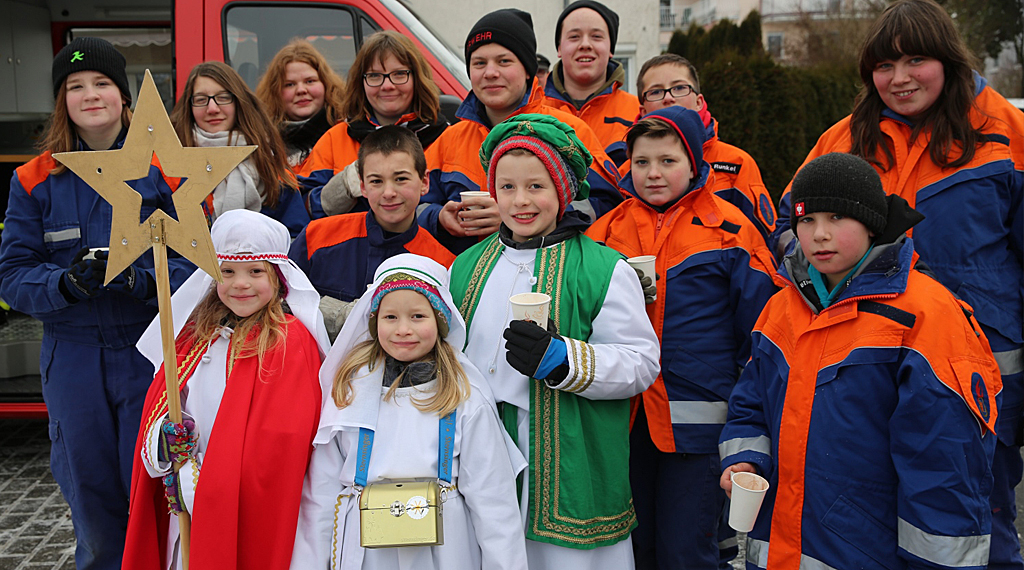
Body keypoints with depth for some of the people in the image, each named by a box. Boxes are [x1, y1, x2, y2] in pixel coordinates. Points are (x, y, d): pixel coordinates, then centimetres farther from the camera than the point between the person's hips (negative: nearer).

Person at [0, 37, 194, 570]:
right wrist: (68, 283, -18)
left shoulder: (165, 170, 0)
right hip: (72, 359, 2)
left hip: (150, 350, -2)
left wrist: (145, 282, -21)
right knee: (90, 492, 13)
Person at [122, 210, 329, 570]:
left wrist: (197, 480, -15)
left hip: (250, 514, -6)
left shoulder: (290, 344, -14)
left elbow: (281, 441, -20)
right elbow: (157, 407, 13)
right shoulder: (196, 334, 8)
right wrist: (163, 440, -10)